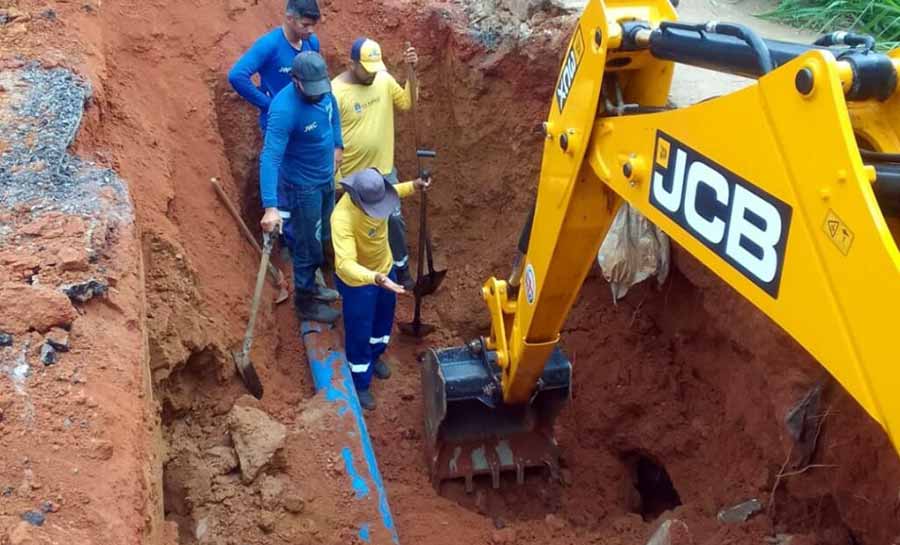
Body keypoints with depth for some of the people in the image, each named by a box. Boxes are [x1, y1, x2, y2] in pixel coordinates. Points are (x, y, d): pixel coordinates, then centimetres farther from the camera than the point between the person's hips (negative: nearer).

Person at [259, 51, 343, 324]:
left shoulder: (323, 90, -11)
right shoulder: (284, 110, -34)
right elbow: (270, 158, -39)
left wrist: (337, 145, 15)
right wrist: (270, 206, -47)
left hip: (326, 178, 8)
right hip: (304, 186, -8)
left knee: (322, 237, 24)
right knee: (309, 247, 7)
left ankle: (310, 286, 46)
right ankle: (305, 302, 28)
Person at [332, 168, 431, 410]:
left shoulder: (373, 193, -20)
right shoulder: (342, 218, -41)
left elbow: (391, 192, 8)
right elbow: (345, 263, -48)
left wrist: (413, 186, -7)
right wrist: (375, 278, -63)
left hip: (385, 267, 7)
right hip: (357, 281, -7)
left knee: (384, 318, 28)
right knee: (359, 332, 12)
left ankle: (374, 356, 58)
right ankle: (360, 383, 36)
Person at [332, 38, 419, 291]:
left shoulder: (384, 79, -5)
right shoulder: (336, 92, -21)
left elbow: (407, 103, 0)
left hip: (384, 169, 5)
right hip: (352, 175, -5)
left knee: (394, 219, 15)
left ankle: (401, 267, 33)